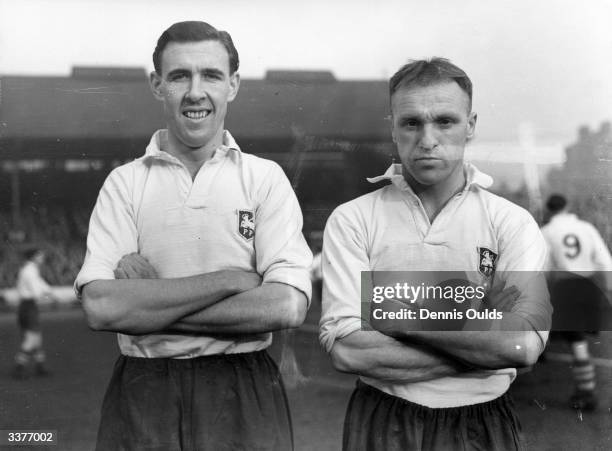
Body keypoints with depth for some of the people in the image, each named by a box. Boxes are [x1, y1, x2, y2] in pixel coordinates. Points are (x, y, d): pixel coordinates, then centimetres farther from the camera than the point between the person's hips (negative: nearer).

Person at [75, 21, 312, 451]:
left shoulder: (265, 179, 0)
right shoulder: (124, 183, 1)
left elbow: (288, 306, -12)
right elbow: (100, 306, -11)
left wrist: (147, 307, -13)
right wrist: (229, 280, -15)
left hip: (244, 398, 0)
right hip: (143, 396, 1)